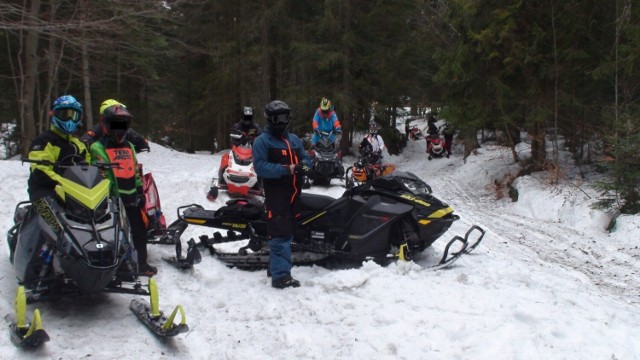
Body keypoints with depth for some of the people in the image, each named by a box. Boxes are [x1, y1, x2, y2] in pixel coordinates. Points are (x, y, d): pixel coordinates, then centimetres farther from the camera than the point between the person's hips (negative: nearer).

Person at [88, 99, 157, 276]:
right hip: (112, 199, -6)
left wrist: (140, 191, 16)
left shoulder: (129, 147, 16)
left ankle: (141, 263, 25)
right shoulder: (97, 148, -6)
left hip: (131, 198, 7)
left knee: (139, 231, 12)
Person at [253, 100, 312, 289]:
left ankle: (274, 266, 27)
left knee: (286, 232, 14)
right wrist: (285, 170, -24)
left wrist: (304, 166, -6)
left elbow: (305, 159, 19)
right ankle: (281, 275, -13)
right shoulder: (262, 141, -5)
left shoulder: (294, 140, 17)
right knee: (281, 234, -13)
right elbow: (260, 166, -16)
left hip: (294, 193, 8)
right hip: (276, 194, -7)